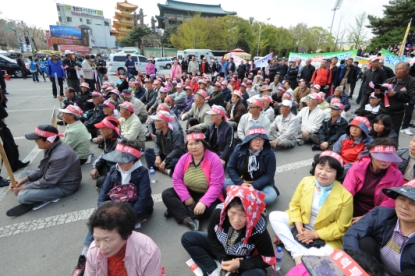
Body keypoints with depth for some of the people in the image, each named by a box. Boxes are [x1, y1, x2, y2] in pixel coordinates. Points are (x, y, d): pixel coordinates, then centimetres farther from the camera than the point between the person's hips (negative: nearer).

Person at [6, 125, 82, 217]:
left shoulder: (60, 156, -33)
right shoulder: (52, 147, -4)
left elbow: (47, 182, -24)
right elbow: (42, 169, 9)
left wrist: (23, 188, -11)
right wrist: (24, 180, -3)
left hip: (63, 186, -9)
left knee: (22, 196, -20)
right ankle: (30, 201, 5)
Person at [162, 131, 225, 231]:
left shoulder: (214, 159, -19)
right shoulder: (184, 158, -6)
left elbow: (216, 185, -23)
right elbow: (177, 179, -5)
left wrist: (203, 202, -32)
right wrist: (186, 197, -16)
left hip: (207, 195, -4)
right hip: (189, 193, 4)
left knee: (214, 209, -33)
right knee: (166, 194, -14)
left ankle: (176, 210, -20)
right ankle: (187, 219, -29)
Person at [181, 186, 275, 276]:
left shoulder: (258, 229, -36)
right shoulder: (218, 212, -29)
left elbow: (269, 258, -20)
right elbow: (211, 237, -9)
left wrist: (239, 264, -25)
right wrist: (223, 259, -17)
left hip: (244, 261, -3)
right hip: (221, 250, 3)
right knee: (187, 238, -9)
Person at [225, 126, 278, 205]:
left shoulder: (269, 153, -13)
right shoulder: (239, 149, -10)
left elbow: (269, 175, -12)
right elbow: (230, 168, -7)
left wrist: (254, 186, -25)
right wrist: (240, 183, -20)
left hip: (260, 184, -1)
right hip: (241, 181, 1)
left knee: (272, 196, -29)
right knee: (225, 184, -24)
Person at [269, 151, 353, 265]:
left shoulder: (345, 196, -19)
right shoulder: (306, 181, -12)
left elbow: (340, 227, -11)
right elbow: (294, 205, -2)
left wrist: (315, 234, -17)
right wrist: (299, 226, -17)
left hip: (324, 236, -3)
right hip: (302, 225, 3)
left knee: (327, 254, -32)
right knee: (274, 216, -15)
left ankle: (286, 239, -16)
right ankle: (297, 254, -19)